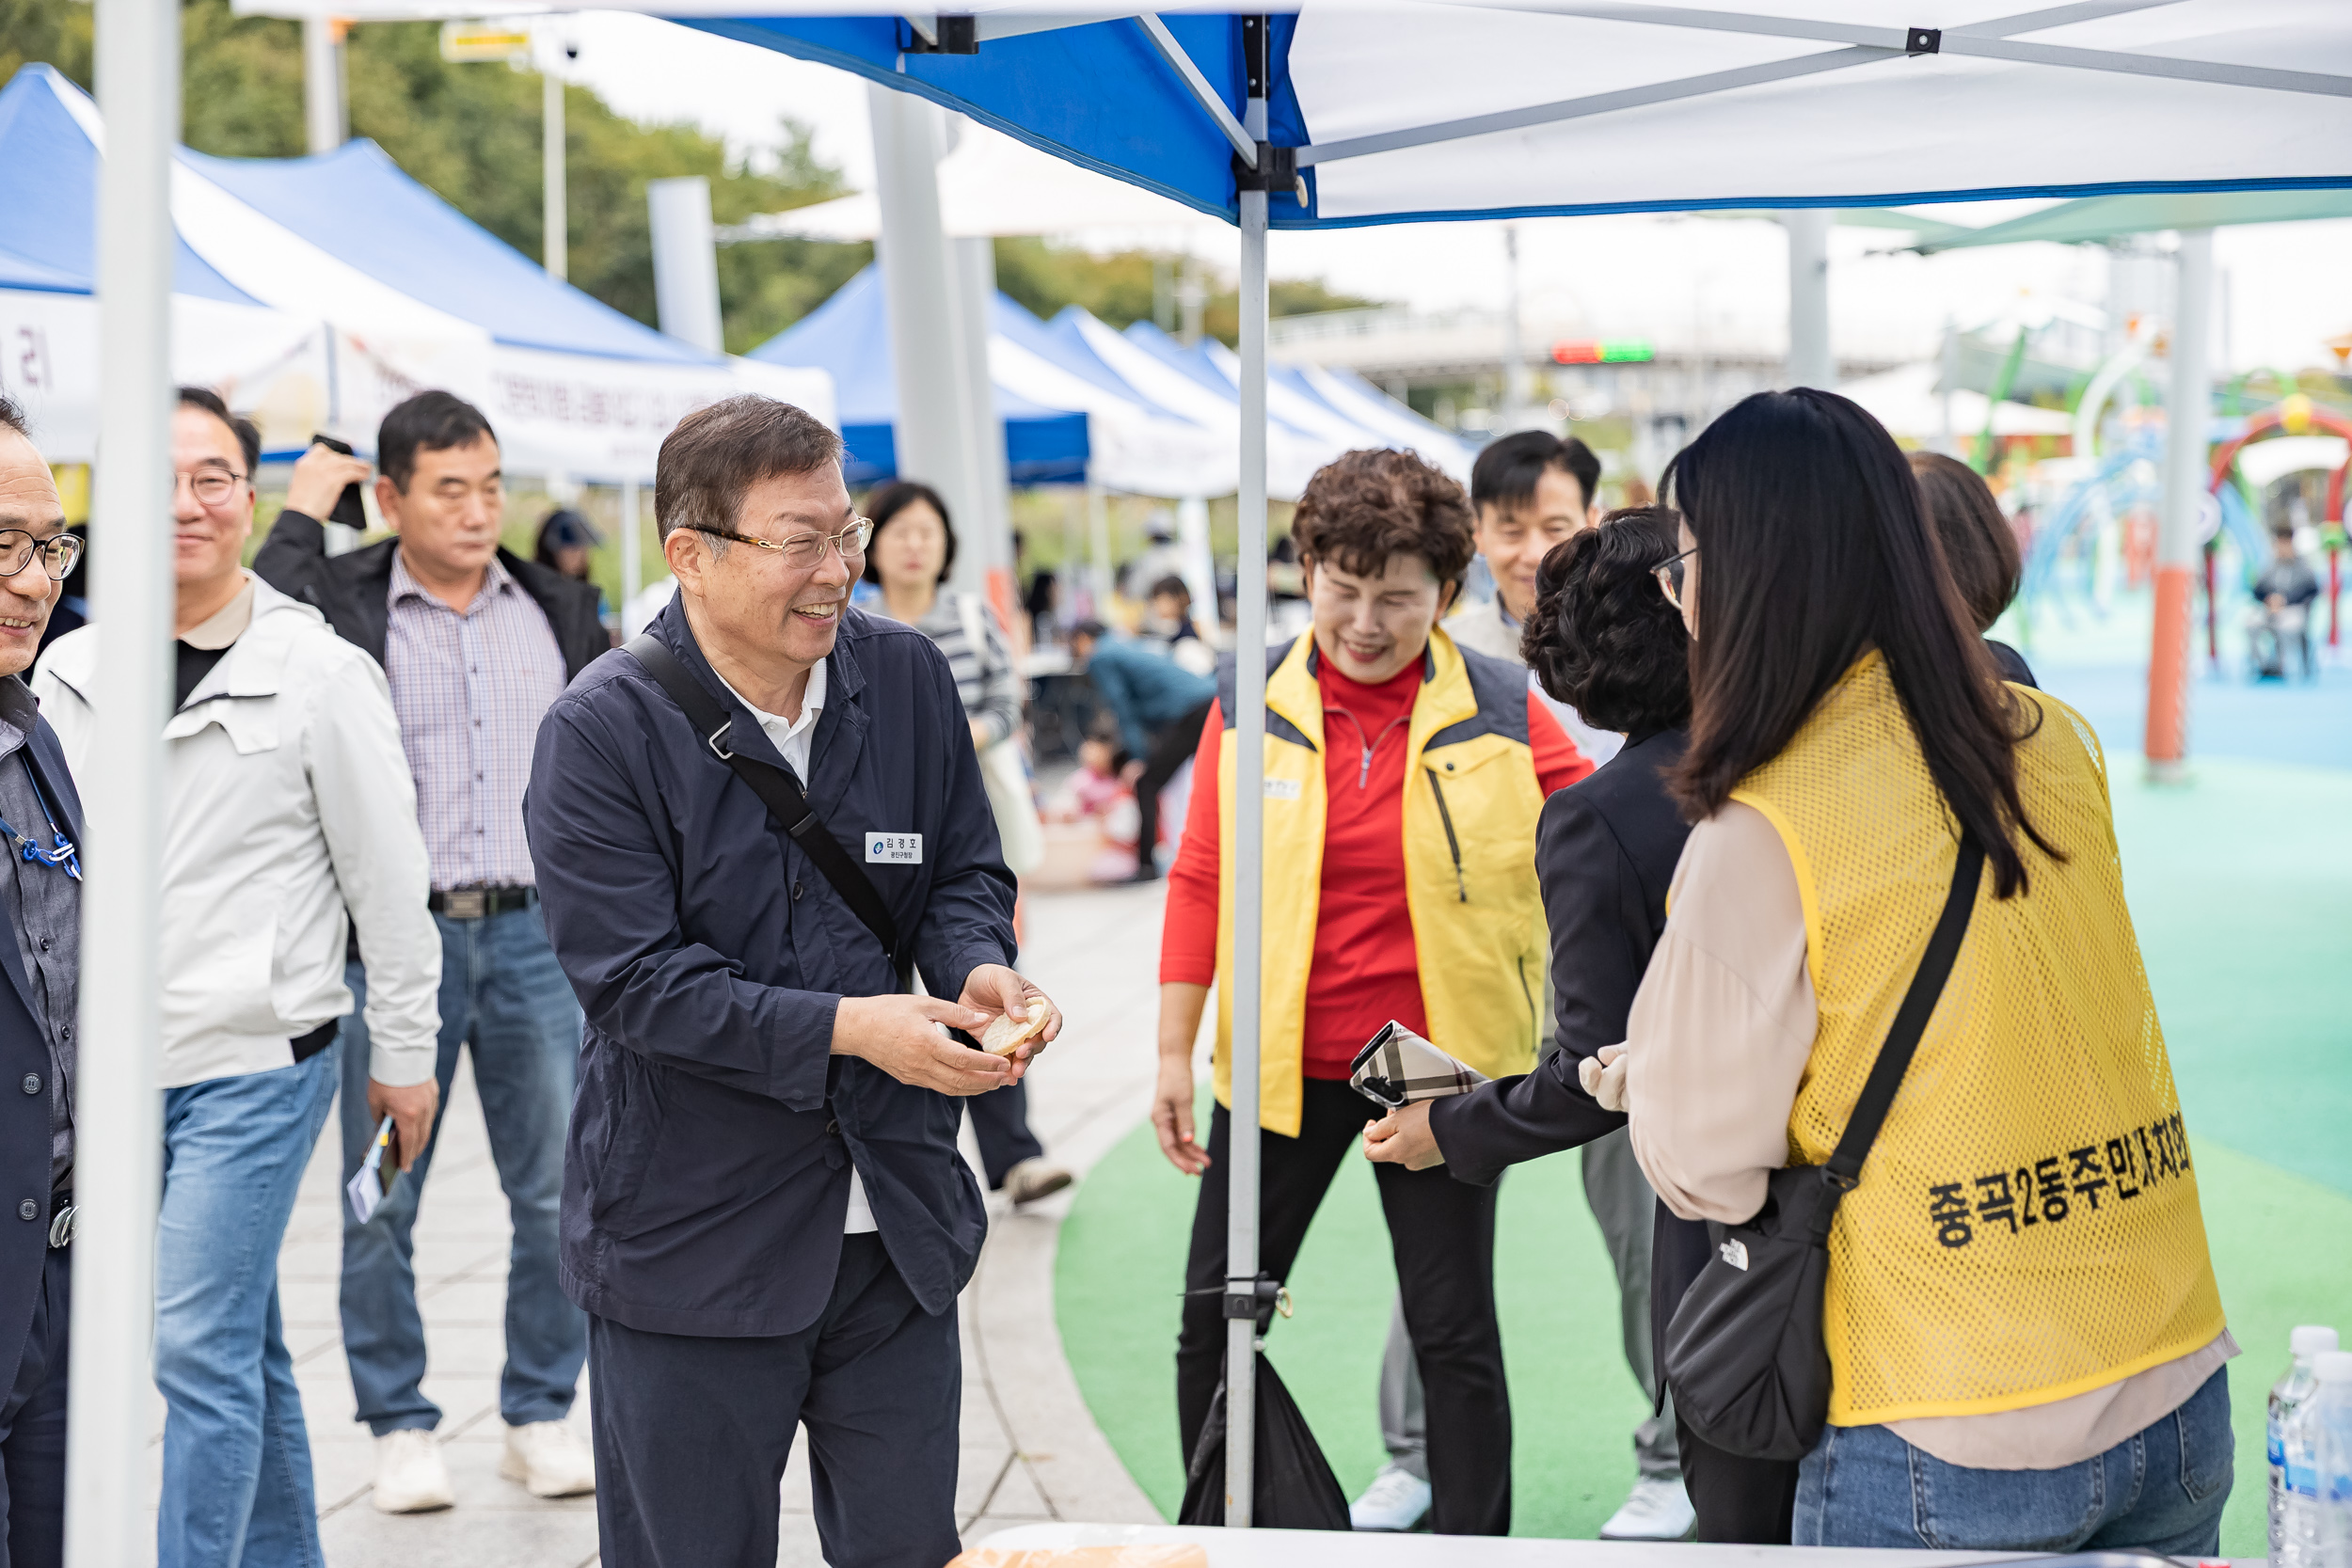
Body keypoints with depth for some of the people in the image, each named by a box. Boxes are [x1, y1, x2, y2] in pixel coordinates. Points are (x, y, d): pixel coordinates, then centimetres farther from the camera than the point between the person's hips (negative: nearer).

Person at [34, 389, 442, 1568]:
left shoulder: (319, 673, -7)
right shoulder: (69, 672, 7)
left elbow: (388, 882, -3)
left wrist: (405, 1051, -1)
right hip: (109, 1065, 5)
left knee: (200, 1344, -9)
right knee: (244, 1345, 15)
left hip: (255, 1062, -5)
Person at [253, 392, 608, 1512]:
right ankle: (400, 1426, 15)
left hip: (536, 932, 3)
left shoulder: (559, 610, 11)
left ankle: (540, 1414, 18)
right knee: (382, 1199, 2)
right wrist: (301, 518, -12)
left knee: (560, 1190, 5)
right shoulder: (342, 602, 0)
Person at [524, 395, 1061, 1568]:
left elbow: (964, 874, 10)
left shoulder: (908, 677, 1)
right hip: (690, 1238, -4)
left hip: (895, 1218, 4)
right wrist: (847, 1028, -25)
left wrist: (979, 969, -13)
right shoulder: (602, 732, -13)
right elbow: (632, 979, -18)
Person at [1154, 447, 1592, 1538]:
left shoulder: (1499, 711, -4)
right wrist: (1174, 1052, 0)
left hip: (1439, 1067, -1)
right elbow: (1200, 878, 3)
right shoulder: (1251, 703, -1)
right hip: (1280, 1063, 2)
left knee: (1454, 1331, 6)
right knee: (1215, 1320, 8)